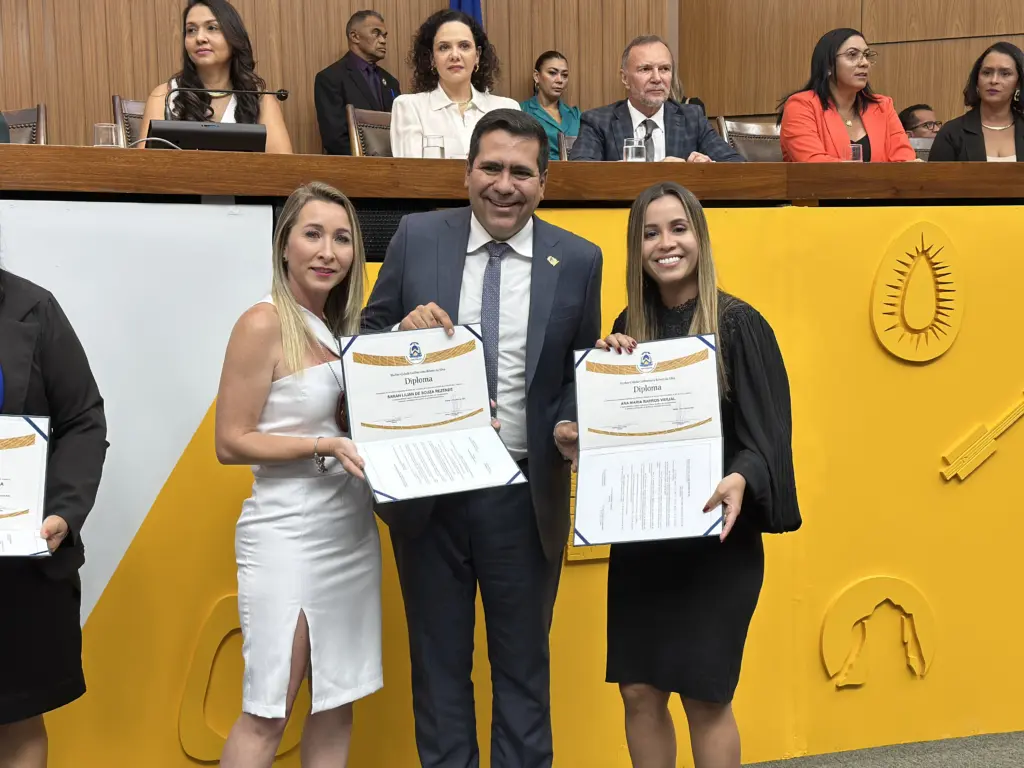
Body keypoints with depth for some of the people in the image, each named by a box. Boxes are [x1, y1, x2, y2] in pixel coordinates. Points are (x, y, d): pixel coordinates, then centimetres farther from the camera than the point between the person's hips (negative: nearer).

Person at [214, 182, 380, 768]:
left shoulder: (341, 328, 11)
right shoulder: (265, 324, -10)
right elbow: (231, 442, -11)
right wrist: (326, 445, -20)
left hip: (353, 527, 7)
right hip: (288, 531, -7)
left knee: (338, 704, 11)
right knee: (268, 713, 0)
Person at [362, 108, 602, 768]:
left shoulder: (578, 261, -2)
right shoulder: (418, 238, -1)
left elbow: (585, 371, 5)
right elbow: (369, 339, 4)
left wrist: (576, 427, -14)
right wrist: (405, 329, -17)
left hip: (524, 493, 0)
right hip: (428, 486, 1)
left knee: (523, 663, 17)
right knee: (438, 661, 18)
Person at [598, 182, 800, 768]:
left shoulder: (739, 324, -9)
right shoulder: (628, 329, 6)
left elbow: (767, 434, -10)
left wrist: (740, 481, -30)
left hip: (715, 537, -4)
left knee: (704, 694, 2)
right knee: (639, 690, 7)